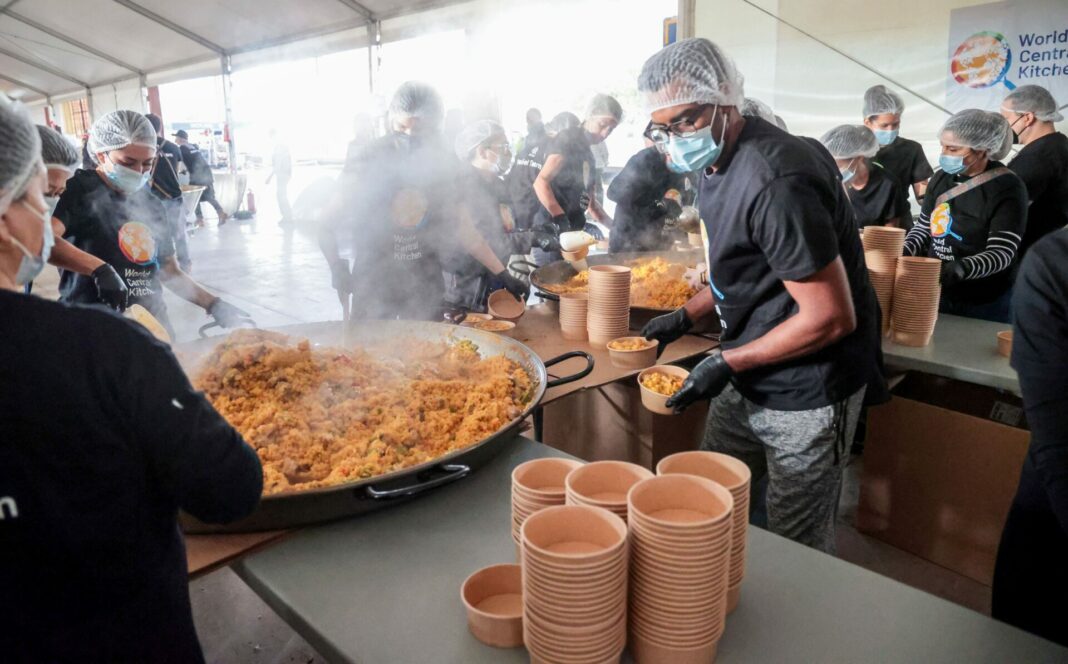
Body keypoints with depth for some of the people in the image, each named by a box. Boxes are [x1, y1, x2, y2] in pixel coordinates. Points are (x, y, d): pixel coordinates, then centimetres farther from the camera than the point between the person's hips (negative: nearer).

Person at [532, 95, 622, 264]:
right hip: (552, 233, -9)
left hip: (574, 234, 9)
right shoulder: (567, 140, -6)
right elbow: (541, 182, -18)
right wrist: (562, 220, -27)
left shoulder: (589, 155, 20)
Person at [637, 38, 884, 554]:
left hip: (805, 394, -9)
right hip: (748, 381, 9)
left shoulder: (773, 182, -27)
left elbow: (830, 318, -25)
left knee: (797, 550, 8)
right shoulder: (718, 161, 4)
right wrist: (688, 315, 8)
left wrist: (727, 363, -18)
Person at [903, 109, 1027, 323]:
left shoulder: (1007, 188, -14)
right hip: (934, 295, 5)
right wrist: (903, 252, -5)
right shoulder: (941, 178, 3)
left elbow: (1002, 253, -19)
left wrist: (963, 268, -36)